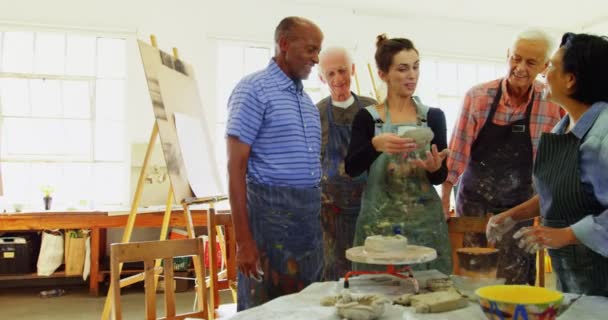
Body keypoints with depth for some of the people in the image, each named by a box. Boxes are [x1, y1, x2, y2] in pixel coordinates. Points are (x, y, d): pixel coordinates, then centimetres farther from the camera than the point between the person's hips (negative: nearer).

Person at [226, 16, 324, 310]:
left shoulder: (306, 99, 16)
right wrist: (243, 241, -16)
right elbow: (236, 167, -12)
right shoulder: (254, 89, -7)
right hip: (271, 212, -7)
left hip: (310, 214, 7)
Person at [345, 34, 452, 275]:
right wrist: (376, 145, -28)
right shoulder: (367, 117, 0)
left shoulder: (434, 116, 5)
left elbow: (441, 177, 3)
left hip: (425, 222, 2)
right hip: (379, 223, -1)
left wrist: (435, 168, -19)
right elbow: (351, 168, -11)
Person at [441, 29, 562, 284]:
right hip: (473, 202, 0)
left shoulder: (552, 104, -8)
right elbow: (457, 152, -5)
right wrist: (443, 202, -4)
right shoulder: (477, 96, -9)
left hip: (519, 206, 0)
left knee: (514, 281, 3)